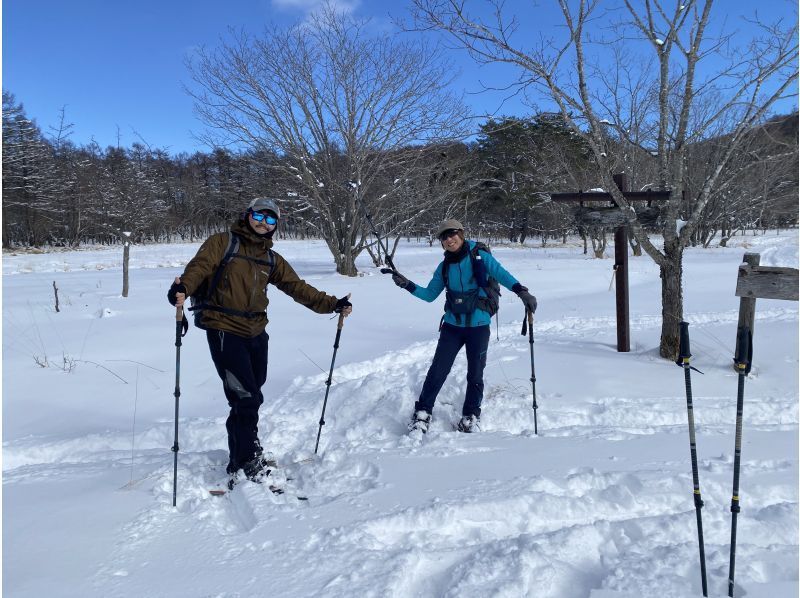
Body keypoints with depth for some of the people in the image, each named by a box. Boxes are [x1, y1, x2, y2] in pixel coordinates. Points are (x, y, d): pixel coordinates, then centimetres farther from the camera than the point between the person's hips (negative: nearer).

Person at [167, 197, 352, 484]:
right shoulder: (223, 243, 1)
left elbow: (297, 287, 13)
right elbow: (200, 266, -13)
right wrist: (183, 287, -35)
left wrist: (332, 305, 4)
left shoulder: (271, 259, 16)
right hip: (224, 331, -6)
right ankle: (249, 463, 4)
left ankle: (241, 460, 29)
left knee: (249, 399, 12)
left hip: (256, 333, 6)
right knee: (246, 399, -10)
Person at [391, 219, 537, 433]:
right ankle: (422, 412, 11)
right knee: (438, 370, -1)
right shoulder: (444, 267, 7)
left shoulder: (479, 257, -5)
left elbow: (501, 274, -17)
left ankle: (471, 416, 22)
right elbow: (430, 294, 13)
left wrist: (521, 291, -32)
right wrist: (408, 285, 0)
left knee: (475, 374, 6)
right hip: (452, 325, 3)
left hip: (479, 326, -2)